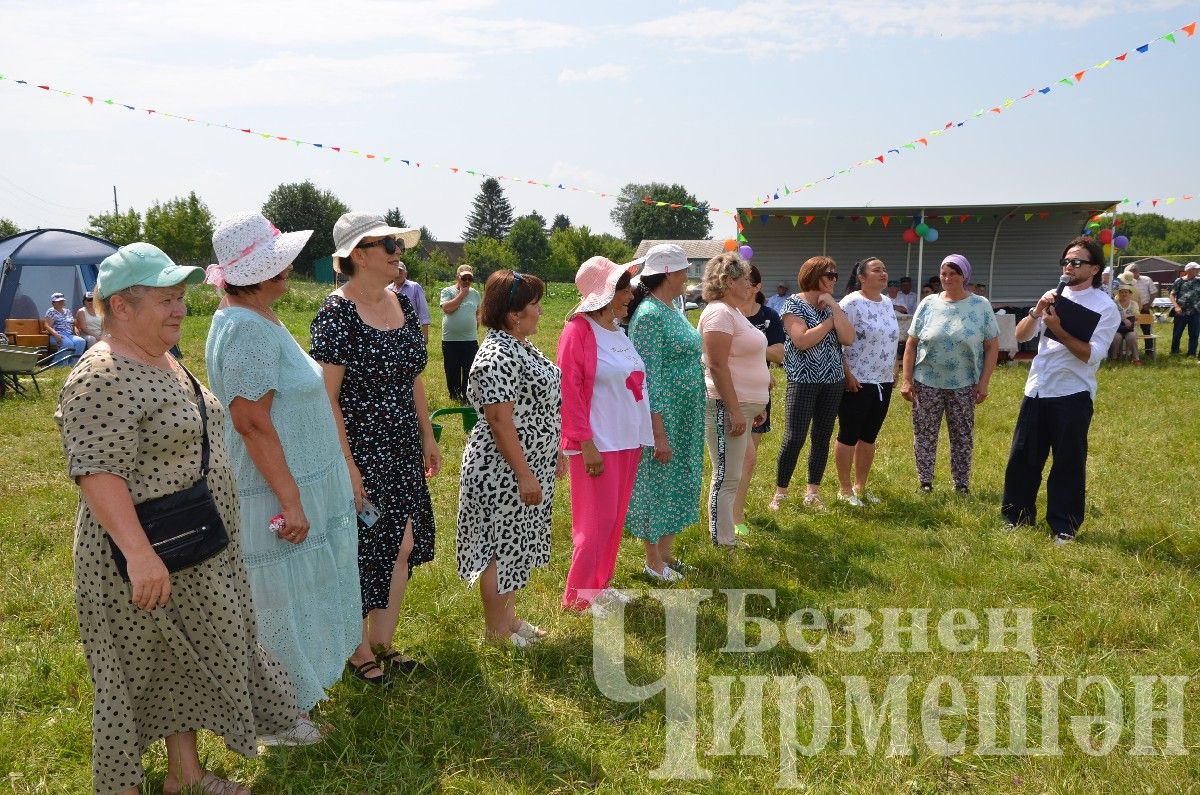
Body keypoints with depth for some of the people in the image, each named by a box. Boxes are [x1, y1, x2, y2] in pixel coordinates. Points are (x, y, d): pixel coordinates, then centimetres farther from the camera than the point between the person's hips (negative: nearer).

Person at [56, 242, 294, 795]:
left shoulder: (163, 362, 10)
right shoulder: (102, 378, -21)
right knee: (138, 675, 5)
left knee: (189, 661, 18)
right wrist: (139, 553, -34)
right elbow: (97, 473, -28)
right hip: (147, 563, -9)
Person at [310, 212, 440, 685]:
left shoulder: (402, 303, 6)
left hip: (403, 451, 7)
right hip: (360, 452, -7)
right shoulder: (337, 313, -17)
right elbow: (327, 397, -18)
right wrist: (349, 467, -20)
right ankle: (359, 651, 27)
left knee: (403, 545, 14)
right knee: (364, 553, 6)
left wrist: (427, 438, 15)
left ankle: (383, 642, 31)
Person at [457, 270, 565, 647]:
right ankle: (496, 630, 18)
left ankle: (509, 616, 32)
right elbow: (500, 422, -25)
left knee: (513, 545, 19)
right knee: (500, 546, 4)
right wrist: (525, 474, -22)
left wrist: (553, 452, 19)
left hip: (530, 465, 10)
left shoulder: (521, 346, 9)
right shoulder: (498, 357, -23)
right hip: (503, 472, -10)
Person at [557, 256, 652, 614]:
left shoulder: (618, 331, 10)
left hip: (627, 440, 8)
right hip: (597, 444, -8)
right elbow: (569, 392, -16)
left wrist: (640, 436, 14)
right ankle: (578, 596, 13)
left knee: (615, 517, 14)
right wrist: (587, 444, -19)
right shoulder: (579, 330, -13)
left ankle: (600, 584, 27)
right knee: (597, 520, -1)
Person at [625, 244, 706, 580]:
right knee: (656, 484, 4)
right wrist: (659, 434, -22)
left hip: (685, 419, 9)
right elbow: (648, 379, -21)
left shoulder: (671, 310, 10)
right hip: (662, 417, -9)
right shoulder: (649, 315, -18)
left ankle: (666, 551, 30)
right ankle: (653, 561, 17)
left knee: (677, 483, 16)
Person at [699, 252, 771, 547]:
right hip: (726, 405, -10)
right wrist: (735, 411, -23)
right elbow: (717, 366, -21)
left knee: (732, 474, 16)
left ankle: (728, 532, 25)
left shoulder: (734, 312, 17)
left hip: (743, 404, 10)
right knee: (726, 477, -4)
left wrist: (754, 406, 22)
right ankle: (723, 543, 4)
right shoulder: (719, 312, -14)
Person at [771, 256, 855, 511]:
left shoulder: (832, 305, 10)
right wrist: (830, 320, -11)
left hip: (833, 380, 6)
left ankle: (812, 492, 19)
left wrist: (834, 307, -9)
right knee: (794, 438, -7)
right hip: (803, 380, -6)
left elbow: (848, 338, -4)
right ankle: (780, 492, 5)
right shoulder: (795, 303, -7)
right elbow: (801, 341, -20)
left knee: (823, 437, 8)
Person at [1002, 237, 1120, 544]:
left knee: (1068, 463, 4)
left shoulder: (1105, 307, -5)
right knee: (1022, 458, 9)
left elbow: (1090, 354, -15)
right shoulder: (1054, 299, 11)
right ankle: (1018, 516, 23)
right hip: (1036, 391, 5)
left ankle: (1064, 527, 15)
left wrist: (1058, 330, -22)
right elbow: (1021, 335, 5)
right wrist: (1037, 311, -12)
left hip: (1072, 395, -5)